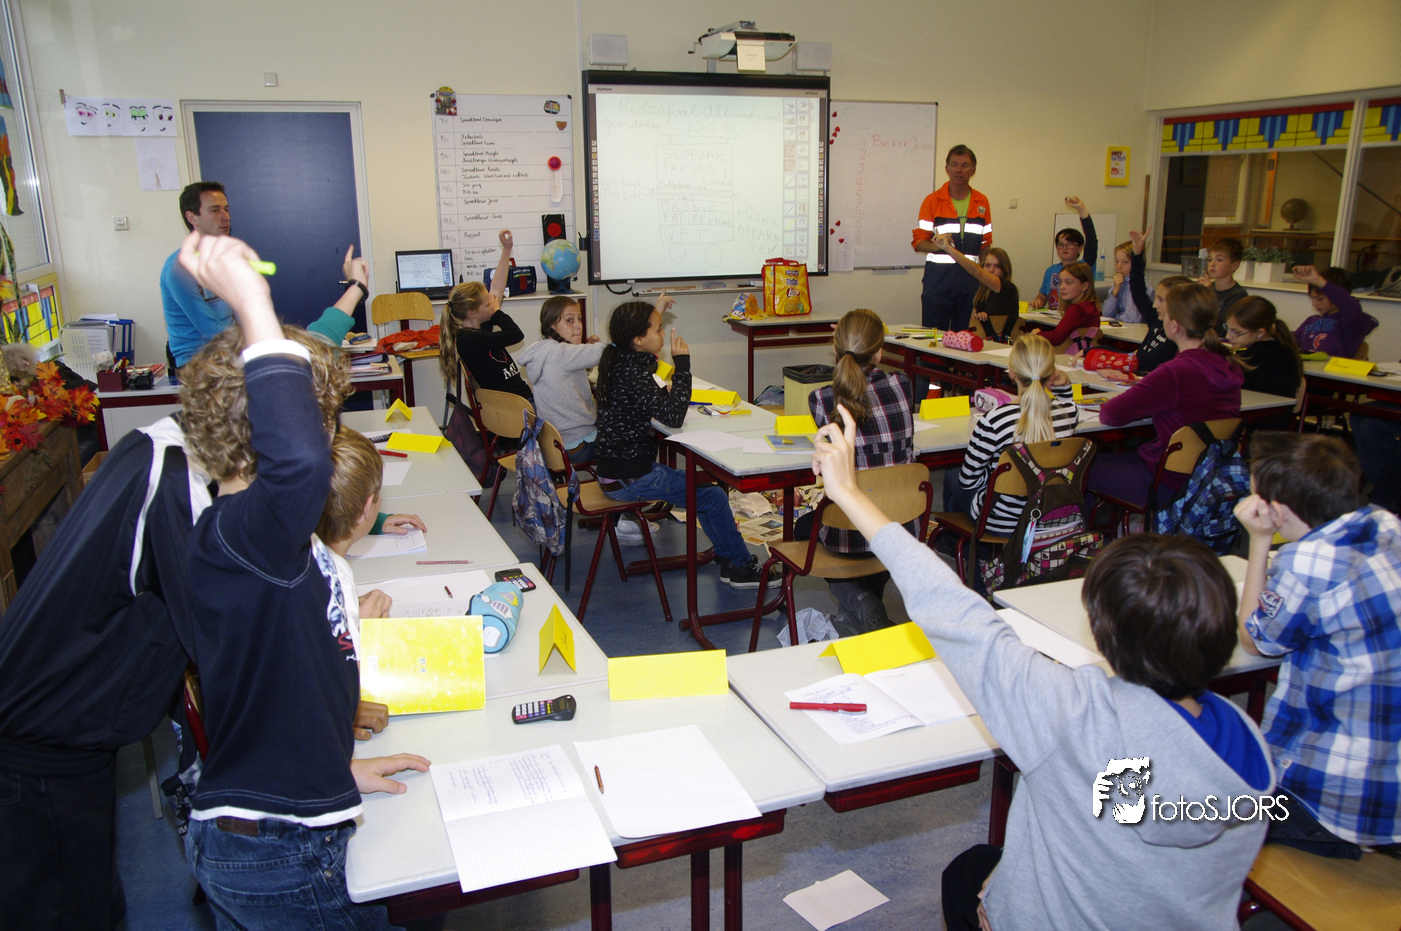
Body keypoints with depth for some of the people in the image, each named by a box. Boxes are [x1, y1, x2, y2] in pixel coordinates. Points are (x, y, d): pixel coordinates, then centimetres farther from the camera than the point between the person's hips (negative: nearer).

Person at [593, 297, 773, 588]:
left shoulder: (620, 362, 6)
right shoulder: (633, 374, -25)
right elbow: (673, 416, -30)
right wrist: (682, 364, -24)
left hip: (614, 468, 11)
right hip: (629, 479, -11)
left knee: (701, 483, 23)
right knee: (714, 497, -5)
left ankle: (728, 556, 31)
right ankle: (741, 567, 12)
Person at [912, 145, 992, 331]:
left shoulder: (982, 203, 13)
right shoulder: (932, 201, 4)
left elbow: (986, 244, 16)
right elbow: (918, 242, 1)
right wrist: (937, 245, -19)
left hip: (970, 278, 3)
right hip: (938, 276, -2)